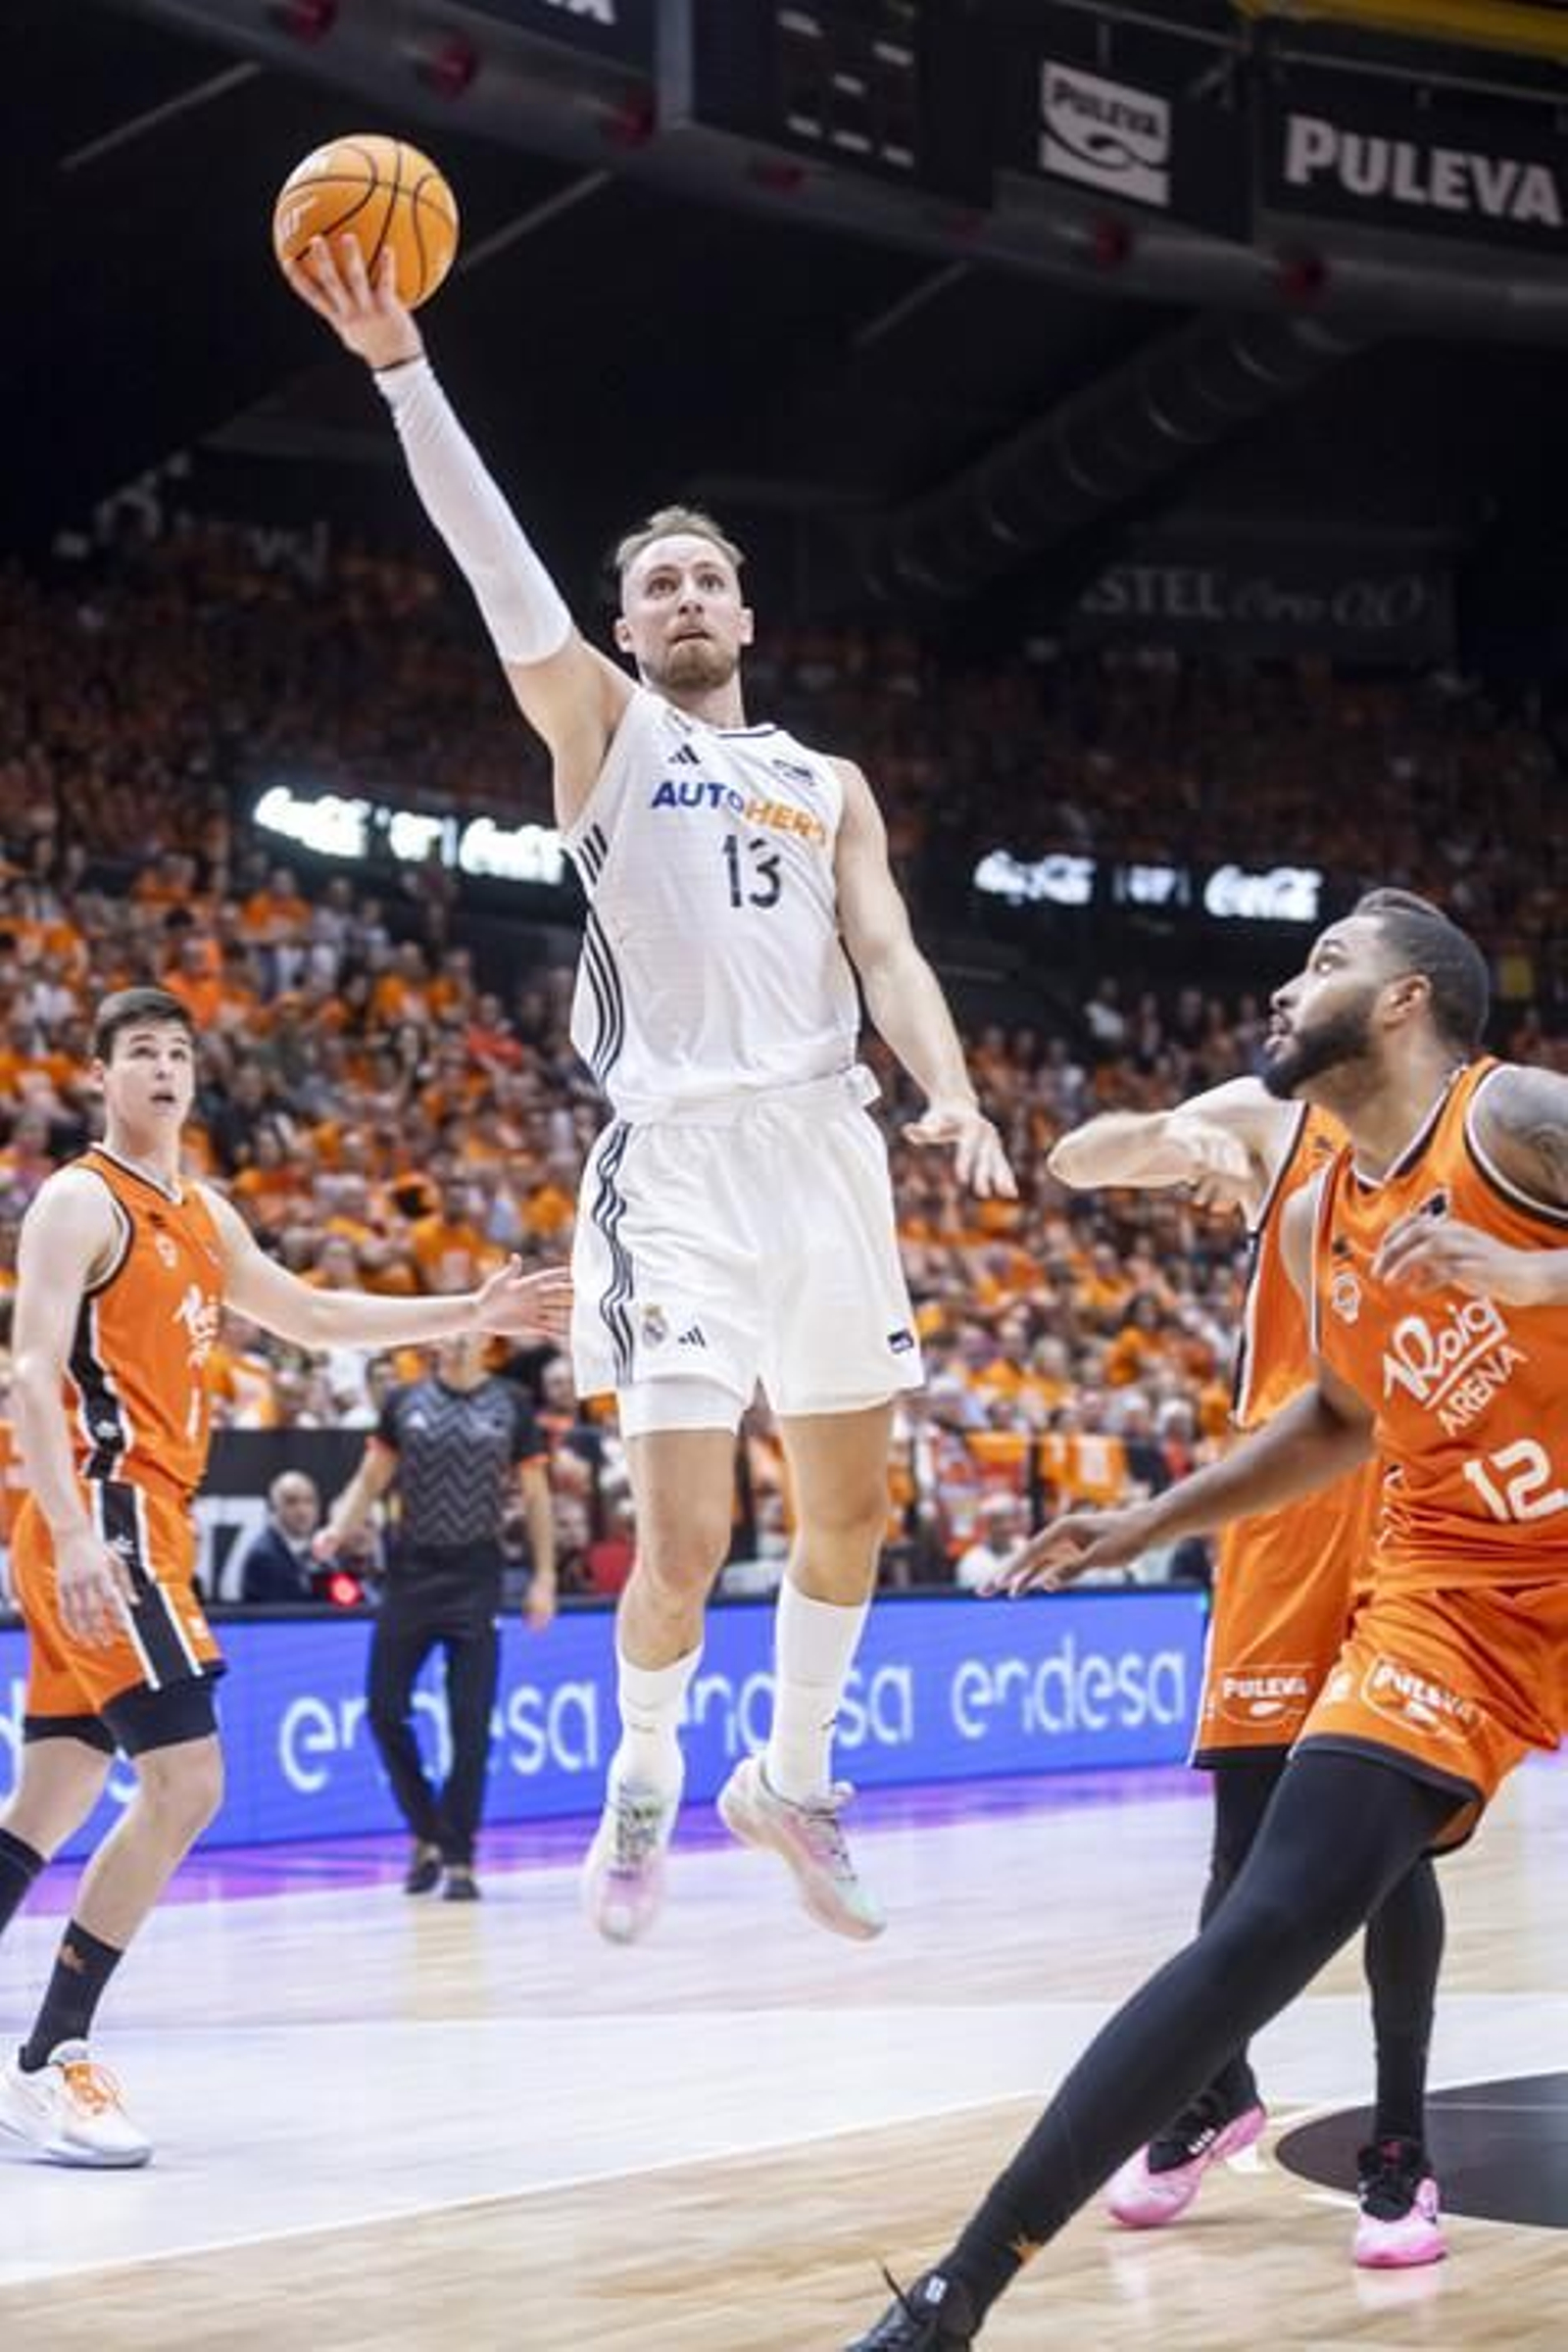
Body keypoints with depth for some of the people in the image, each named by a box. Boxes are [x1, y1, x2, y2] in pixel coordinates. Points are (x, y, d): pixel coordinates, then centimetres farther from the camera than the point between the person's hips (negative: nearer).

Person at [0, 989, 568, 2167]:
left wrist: (471, 1314, 24)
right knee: (185, 1781, -16)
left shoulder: (201, 1215, 18)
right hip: (104, 1523, -9)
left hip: (143, 1527, 9)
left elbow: (310, 1315, 30)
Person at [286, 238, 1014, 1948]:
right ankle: (644, 1779, 16)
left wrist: (951, 1097, -13)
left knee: (851, 1507, 11)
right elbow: (504, 578, -6)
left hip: (828, 1147, 4)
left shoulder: (829, 784, 18)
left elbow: (886, 953, 7)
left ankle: (792, 1781, 31)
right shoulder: (603, 730, 8)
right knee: (684, 1540, -10)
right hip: (679, 1156, -4)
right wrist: (403, 370, -18)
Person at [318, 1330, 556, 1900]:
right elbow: (372, 1478, 10)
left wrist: (544, 1578, 1)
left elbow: (534, 1495, 6)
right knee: (385, 1708, -2)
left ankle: (458, 1857, 3)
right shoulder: (404, 1402, 7)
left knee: (470, 1722, -5)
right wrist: (338, 1530, -8)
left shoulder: (510, 1404, 3)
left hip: (476, 1574, -2)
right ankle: (426, 1835, 16)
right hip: (412, 1569, 2)